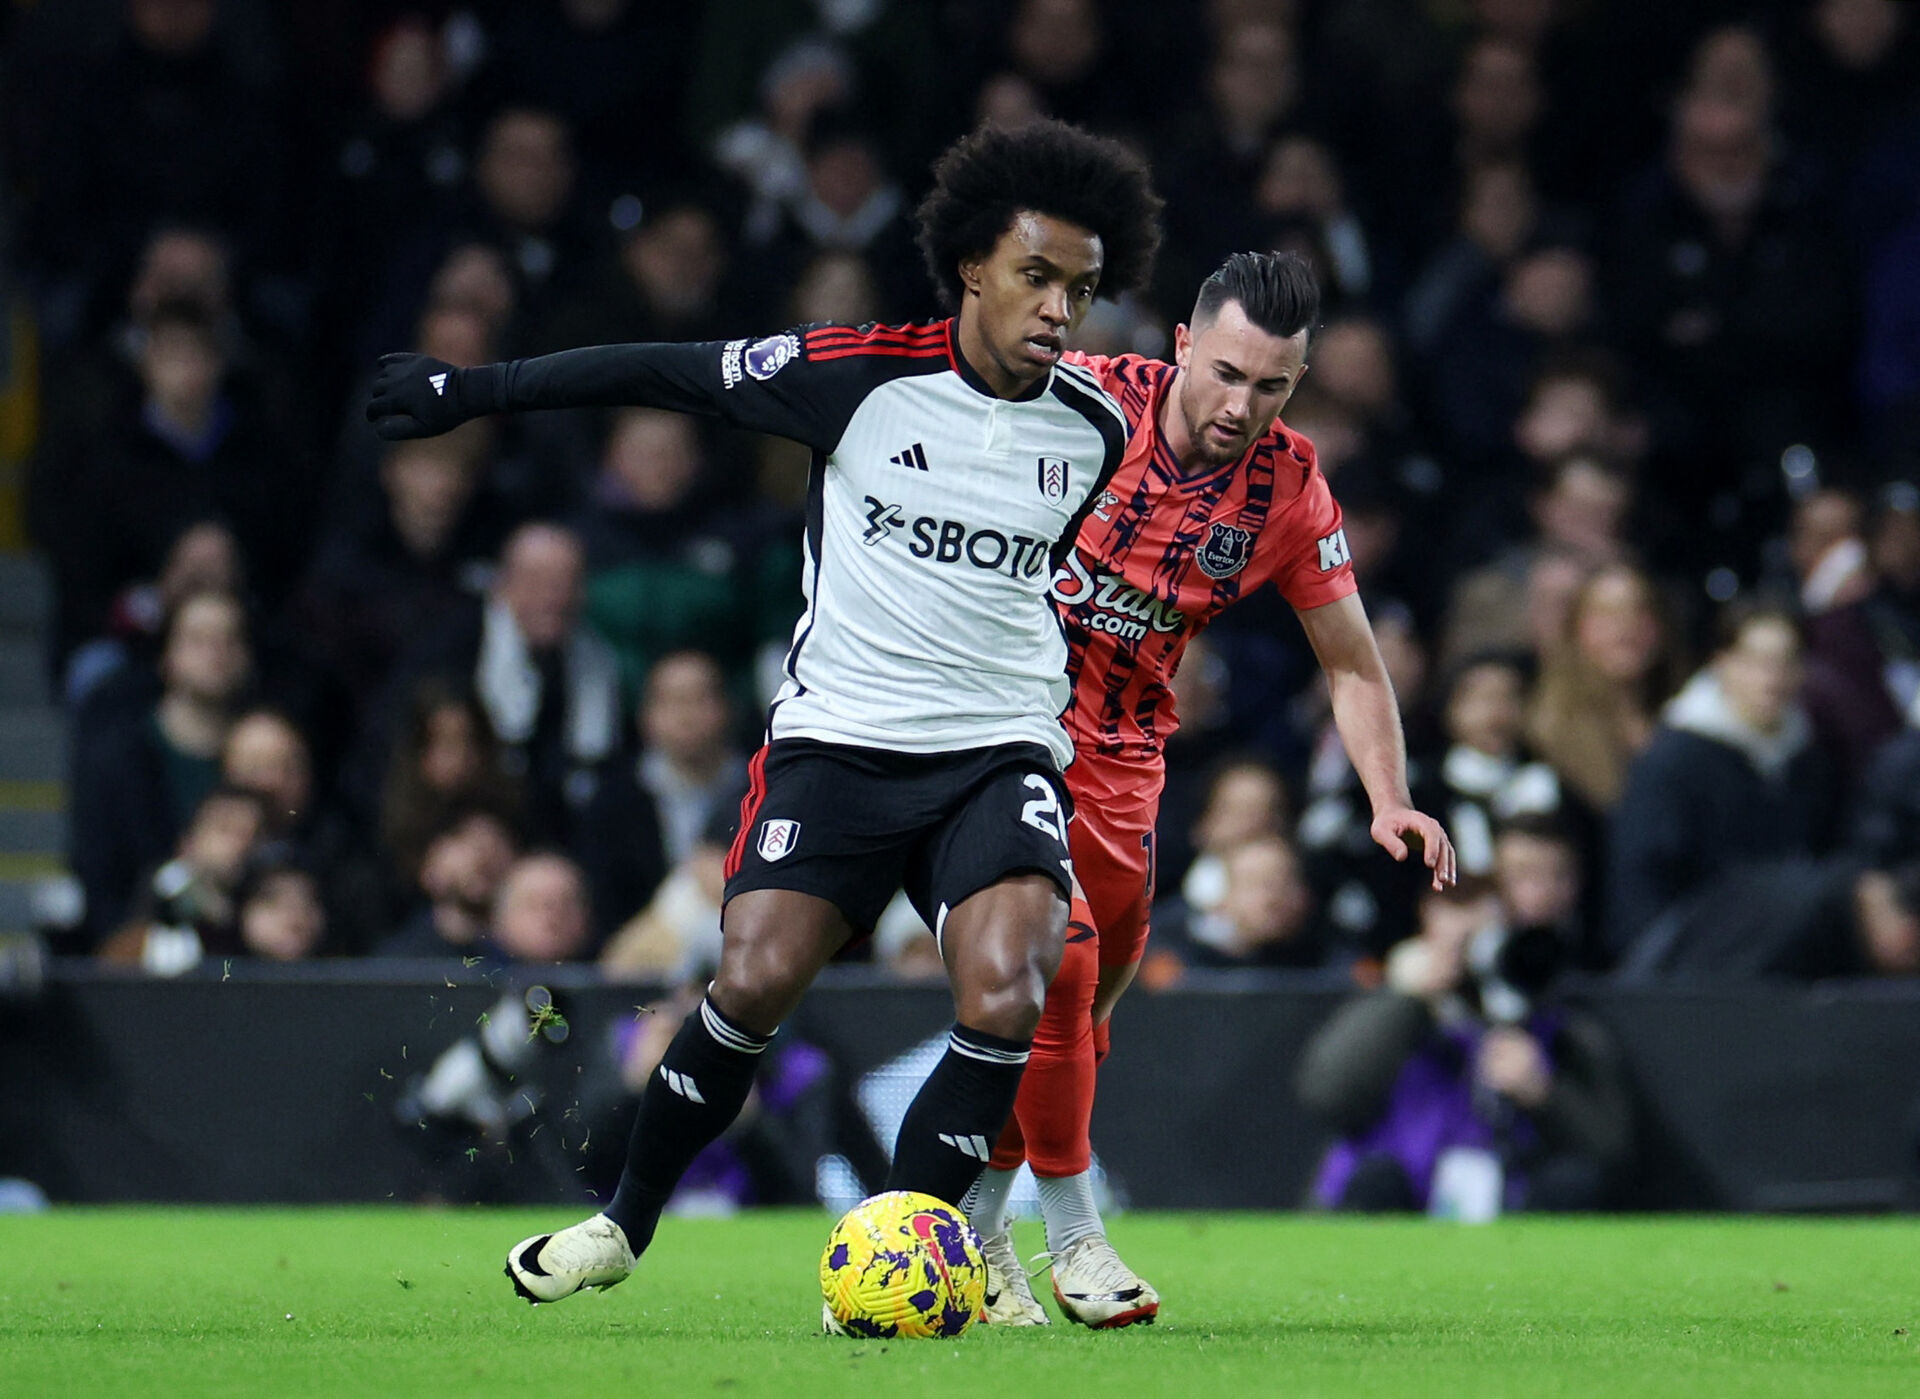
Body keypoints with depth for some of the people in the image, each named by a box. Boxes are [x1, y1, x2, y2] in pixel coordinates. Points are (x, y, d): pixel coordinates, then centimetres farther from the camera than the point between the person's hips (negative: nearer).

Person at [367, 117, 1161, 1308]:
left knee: (1005, 999, -22)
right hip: (838, 731, -2)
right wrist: (470, 392, 3)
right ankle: (627, 1223, 9)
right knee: (757, 983, -15)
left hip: (1002, 750, 2)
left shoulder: (1095, 429, 2)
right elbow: (668, 374, 0)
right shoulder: (858, 374, -8)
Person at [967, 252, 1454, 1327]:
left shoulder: (1291, 490, -8)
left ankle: (977, 1231, 23)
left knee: (1091, 988, 6)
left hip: (1122, 745, 4)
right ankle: (1070, 1231, 0)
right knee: (1055, 968, -14)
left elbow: (1354, 664, 0)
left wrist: (1390, 800, -12)